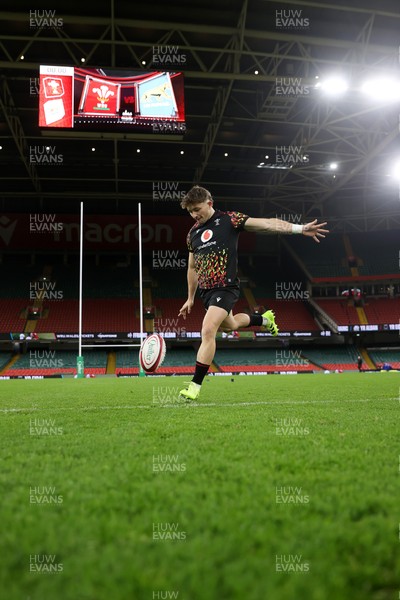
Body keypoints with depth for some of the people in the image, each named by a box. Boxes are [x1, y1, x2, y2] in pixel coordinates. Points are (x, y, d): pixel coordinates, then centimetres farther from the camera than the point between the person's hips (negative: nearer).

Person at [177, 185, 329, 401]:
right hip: (206, 290, 7)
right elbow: (192, 268, 21)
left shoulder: (229, 220, -5)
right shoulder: (193, 233, 11)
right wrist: (190, 298, 22)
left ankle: (195, 384, -9)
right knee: (229, 325, 24)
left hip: (225, 287, -7)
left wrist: (299, 228, -23)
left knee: (207, 331, -18)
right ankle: (264, 319, 52)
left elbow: (267, 224, -12)